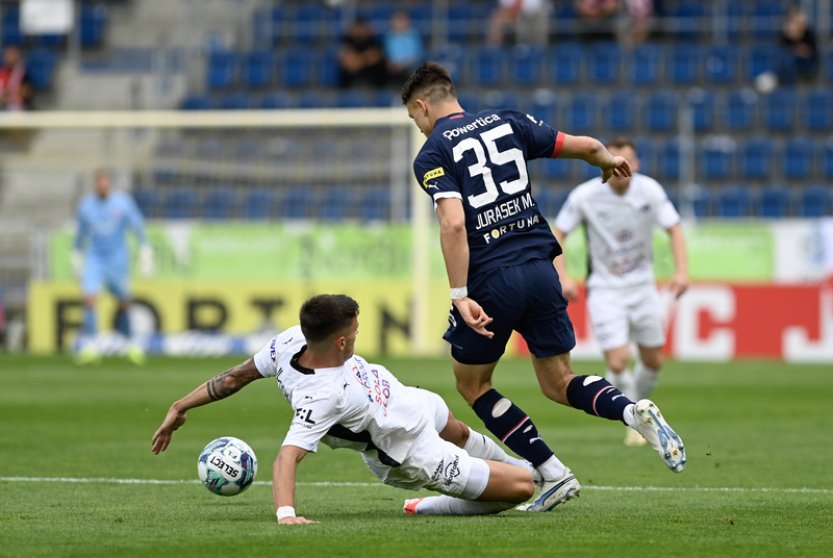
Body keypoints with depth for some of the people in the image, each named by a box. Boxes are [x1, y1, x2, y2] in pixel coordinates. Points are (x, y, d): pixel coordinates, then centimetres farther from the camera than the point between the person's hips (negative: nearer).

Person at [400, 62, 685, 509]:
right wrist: (610, 162, 36)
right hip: (540, 268, 5)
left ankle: (552, 472, 7)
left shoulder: (432, 155, -4)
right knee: (559, 384, 16)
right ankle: (633, 411, -13)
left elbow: (453, 224, -19)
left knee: (472, 385, 17)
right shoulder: (507, 122, 11)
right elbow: (586, 147, 13)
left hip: (491, 281, -5)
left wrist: (460, 297, -19)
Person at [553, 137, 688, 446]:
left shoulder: (650, 191, -9)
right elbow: (557, 235, -5)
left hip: (642, 285, 3)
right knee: (617, 361, -15)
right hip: (604, 290, -3)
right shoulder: (585, 195, -14)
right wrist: (562, 276, -18)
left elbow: (674, 229, -2)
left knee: (653, 361, 8)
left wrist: (681, 270, -17)